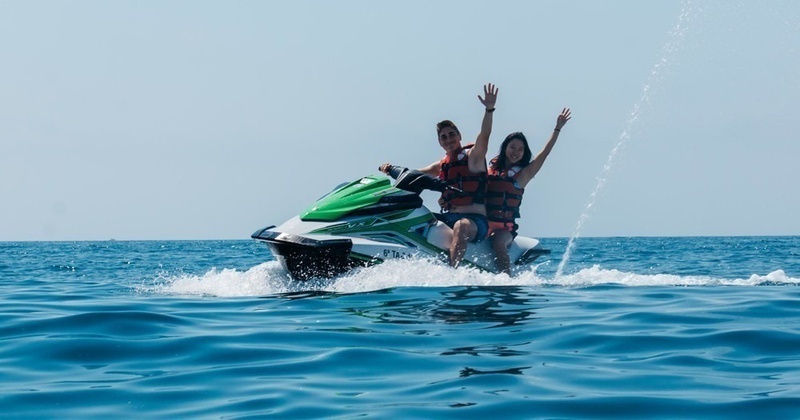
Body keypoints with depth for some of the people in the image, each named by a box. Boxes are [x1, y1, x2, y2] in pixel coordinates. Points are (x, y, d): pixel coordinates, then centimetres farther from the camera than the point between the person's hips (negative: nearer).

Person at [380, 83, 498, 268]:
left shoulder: (472, 156, 1)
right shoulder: (442, 165, 19)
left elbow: (484, 135, -16)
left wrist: (489, 109, -29)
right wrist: (391, 170, 7)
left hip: (475, 219, -8)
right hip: (448, 218, 8)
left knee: (461, 226, -41)